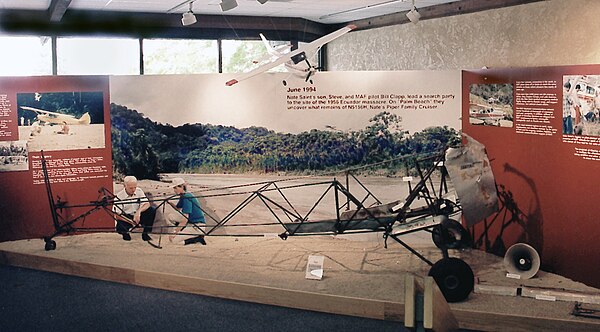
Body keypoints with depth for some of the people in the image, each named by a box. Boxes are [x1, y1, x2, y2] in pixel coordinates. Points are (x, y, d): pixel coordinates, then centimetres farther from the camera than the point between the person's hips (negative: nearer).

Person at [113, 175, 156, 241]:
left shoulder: (139, 191, -5)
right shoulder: (119, 196, -16)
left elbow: (147, 204, -11)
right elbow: (117, 215, -18)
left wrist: (138, 211, -34)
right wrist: (131, 221, -32)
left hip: (138, 216, 4)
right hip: (126, 218, -3)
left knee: (152, 210, -21)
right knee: (120, 228, -36)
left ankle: (145, 233, -7)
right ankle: (125, 233, 5)